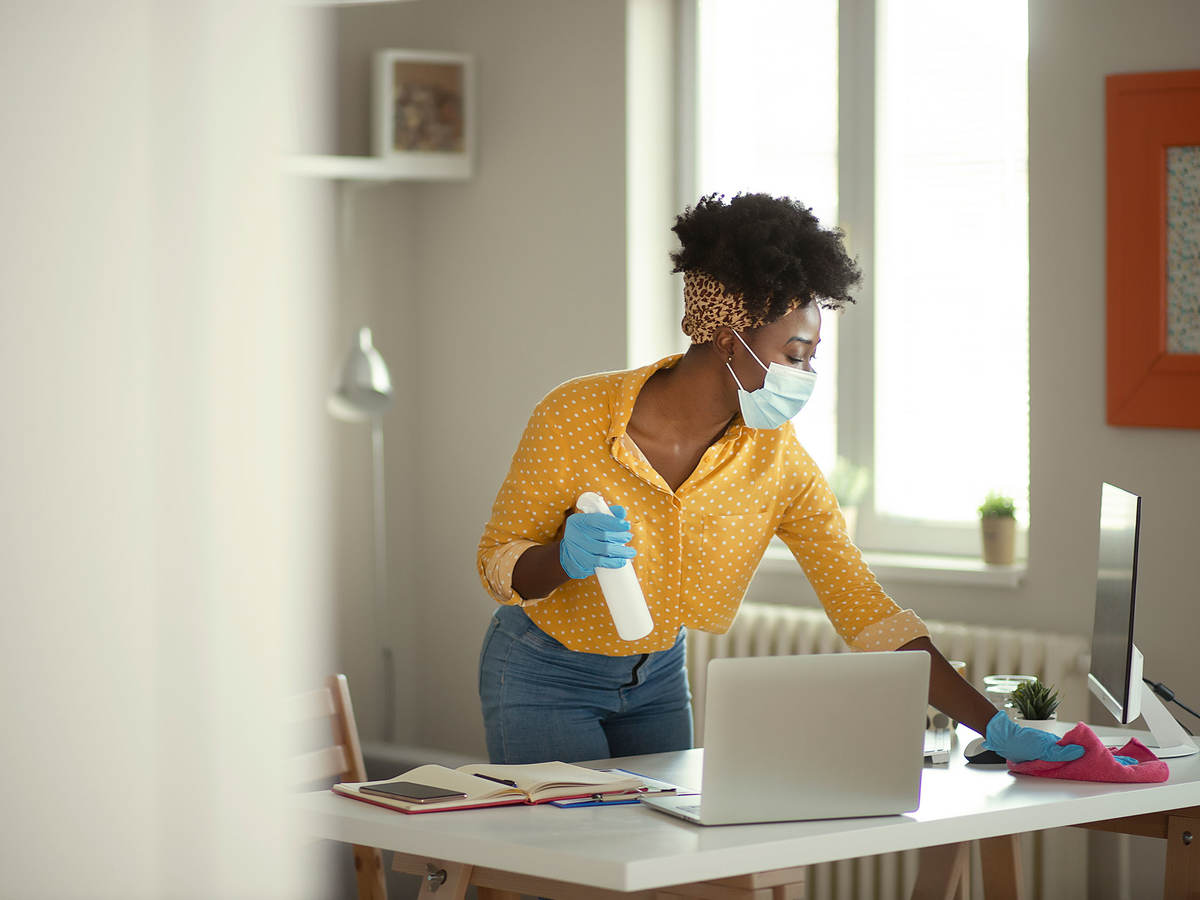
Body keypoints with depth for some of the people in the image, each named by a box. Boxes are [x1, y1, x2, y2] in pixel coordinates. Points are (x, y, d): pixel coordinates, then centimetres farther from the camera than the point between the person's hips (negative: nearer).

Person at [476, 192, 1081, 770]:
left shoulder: (775, 457, -14)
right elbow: (497, 565, -14)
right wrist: (565, 559, -38)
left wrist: (993, 726, -21)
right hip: (544, 680, -4)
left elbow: (863, 609, -14)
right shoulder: (576, 417, -24)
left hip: (657, 677, 5)